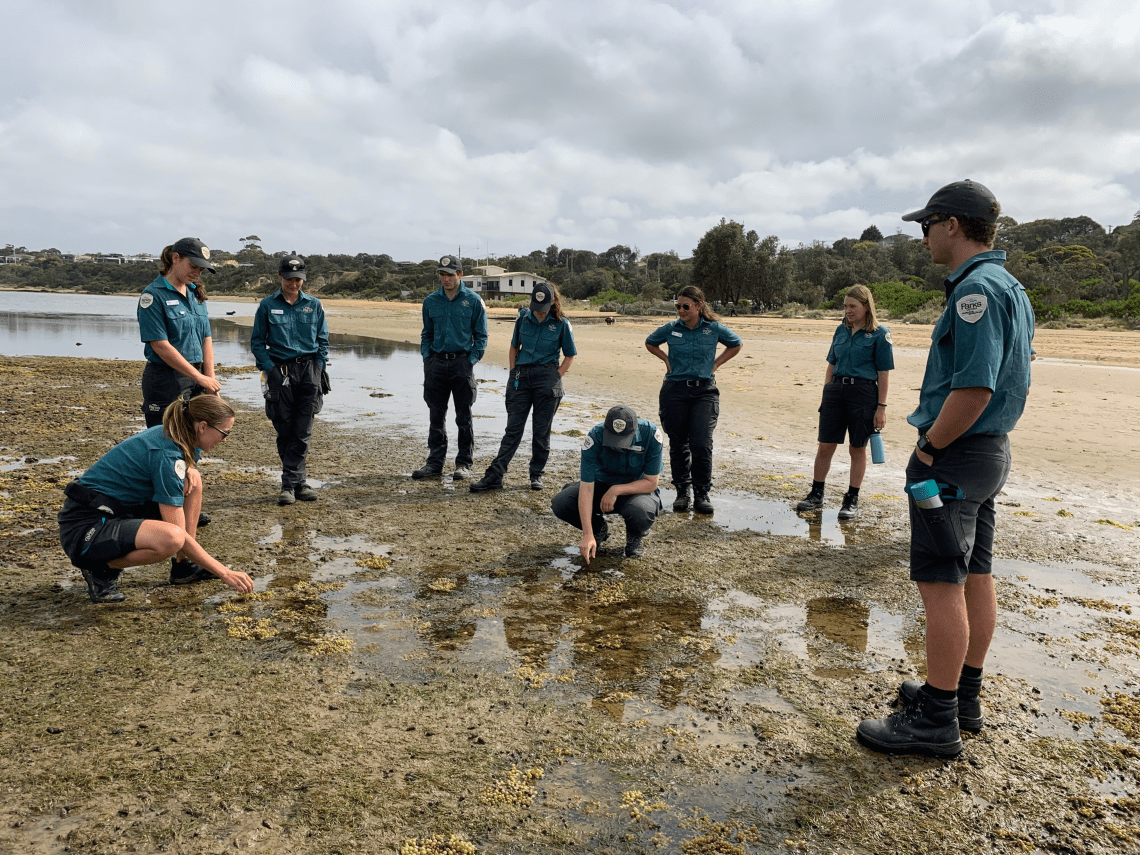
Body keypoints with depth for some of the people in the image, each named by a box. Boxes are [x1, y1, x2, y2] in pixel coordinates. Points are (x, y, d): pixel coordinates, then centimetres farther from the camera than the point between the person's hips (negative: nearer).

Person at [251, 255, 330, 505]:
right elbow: (257, 342, 6)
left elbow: (323, 341, 12)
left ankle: (289, 484, 3)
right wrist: (270, 369, -6)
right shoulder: (268, 306, 4)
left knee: (302, 432, -3)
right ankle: (299, 483, 10)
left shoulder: (314, 305, 9)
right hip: (280, 372, -1)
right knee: (285, 431, 2)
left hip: (308, 371, 1)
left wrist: (319, 369, 2)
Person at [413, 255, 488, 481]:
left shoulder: (473, 300, -1)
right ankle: (435, 462, 16)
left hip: (462, 362, -3)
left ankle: (464, 464, 10)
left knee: (464, 417, 2)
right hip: (436, 363, 3)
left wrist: (471, 361, -7)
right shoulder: (431, 301, 9)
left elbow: (481, 336, 2)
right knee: (436, 416, 8)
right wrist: (426, 357, 5)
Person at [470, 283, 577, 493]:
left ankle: (537, 474, 18)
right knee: (513, 429, 2)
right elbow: (514, 348, 16)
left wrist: (556, 379, -5)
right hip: (521, 377, 2)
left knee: (541, 431, 4)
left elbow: (569, 355, 4)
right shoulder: (523, 318, 4)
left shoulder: (561, 324, -4)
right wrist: (514, 372, 6)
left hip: (547, 378, -2)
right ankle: (494, 475, 1)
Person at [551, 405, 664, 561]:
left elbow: (651, 483, -18)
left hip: (636, 488, -1)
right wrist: (587, 535, -33)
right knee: (560, 504, -22)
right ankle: (599, 528, 9)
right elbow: (586, 488, -28)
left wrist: (616, 490, -31)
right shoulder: (595, 437, -28)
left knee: (642, 512, -38)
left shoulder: (651, 434, -28)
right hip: (601, 484, 2)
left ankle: (634, 537, 2)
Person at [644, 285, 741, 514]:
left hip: (704, 391, -1)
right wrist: (666, 359, 8)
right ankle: (682, 492, 18)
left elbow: (735, 345, 17)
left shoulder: (714, 329, 0)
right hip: (675, 390, 1)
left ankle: (702, 493, 4)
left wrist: (716, 363, 7)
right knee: (678, 444, 6)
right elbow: (650, 343, 21)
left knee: (701, 444, -9)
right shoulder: (670, 329, 2)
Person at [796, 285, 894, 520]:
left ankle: (852, 500, 17)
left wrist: (881, 407, -9)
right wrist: (826, 393, 11)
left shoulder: (879, 334, -4)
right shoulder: (841, 330, 11)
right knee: (825, 446, 4)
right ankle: (816, 495, 16)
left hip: (863, 393, -4)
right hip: (835, 390, 4)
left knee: (858, 448, 6)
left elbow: (884, 373, -6)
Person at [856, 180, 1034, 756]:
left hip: (955, 455, -11)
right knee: (975, 578, 15)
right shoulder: (1009, 288, 16)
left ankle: (936, 721, 4)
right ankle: (963, 697, 28)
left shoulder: (976, 289, -18)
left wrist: (929, 449, -16)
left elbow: (974, 388, -27)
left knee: (941, 585, -5)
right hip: (991, 450, 11)